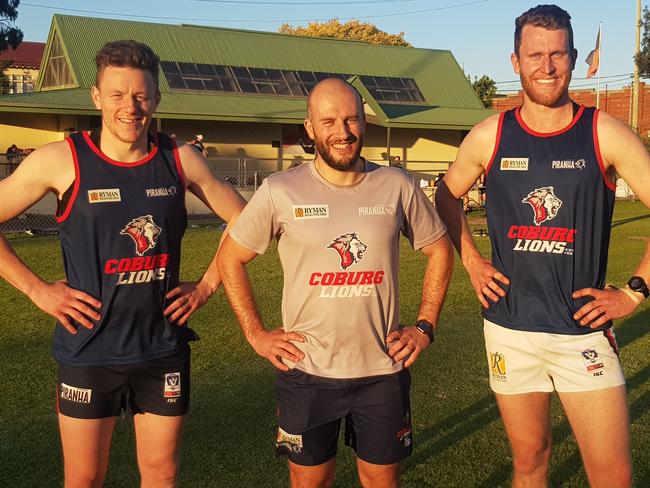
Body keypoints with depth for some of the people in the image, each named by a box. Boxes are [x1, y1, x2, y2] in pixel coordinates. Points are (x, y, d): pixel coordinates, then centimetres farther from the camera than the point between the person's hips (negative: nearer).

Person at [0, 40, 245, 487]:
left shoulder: (181, 161, -2)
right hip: (89, 349, -2)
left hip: (164, 348, 2)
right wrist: (37, 289, -9)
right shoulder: (62, 160, -9)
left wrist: (206, 286, 1)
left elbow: (245, 222, 8)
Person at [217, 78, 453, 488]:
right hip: (306, 372, -1)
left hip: (383, 369, 1)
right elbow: (230, 258, 3)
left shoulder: (397, 186, -4)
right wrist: (256, 334, -2)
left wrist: (425, 326, 3)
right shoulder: (280, 191, -8)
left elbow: (440, 250, 9)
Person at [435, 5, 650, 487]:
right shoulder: (490, 136, 0)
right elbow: (447, 196, 16)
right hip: (509, 328, 2)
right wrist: (472, 261, 7)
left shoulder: (604, 134, -6)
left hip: (584, 328, -1)